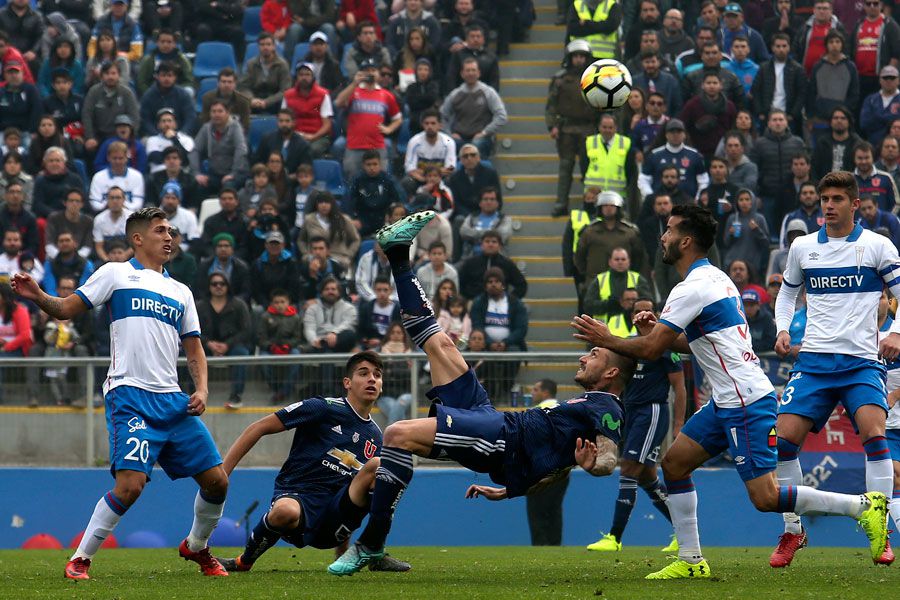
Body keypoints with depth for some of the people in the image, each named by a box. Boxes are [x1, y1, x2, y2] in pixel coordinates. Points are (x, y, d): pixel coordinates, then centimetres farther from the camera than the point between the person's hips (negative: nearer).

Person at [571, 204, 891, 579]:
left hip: (746, 403, -10)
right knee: (674, 463, 9)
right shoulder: (715, 278, 14)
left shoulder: (693, 289, -16)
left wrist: (606, 340, 0)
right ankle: (691, 561, 10)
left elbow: (651, 350, -15)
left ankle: (864, 506, -7)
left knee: (765, 497, -12)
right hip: (728, 402, 10)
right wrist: (656, 332, 13)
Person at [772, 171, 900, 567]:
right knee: (784, 439, -8)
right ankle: (792, 532, 9)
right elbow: (787, 292, 25)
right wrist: (783, 329, 8)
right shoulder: (802, 247, 10)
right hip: (813, 360, 3)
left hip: (862, 361, -3)